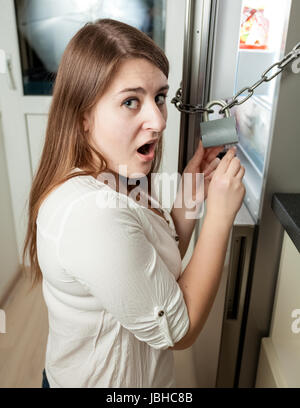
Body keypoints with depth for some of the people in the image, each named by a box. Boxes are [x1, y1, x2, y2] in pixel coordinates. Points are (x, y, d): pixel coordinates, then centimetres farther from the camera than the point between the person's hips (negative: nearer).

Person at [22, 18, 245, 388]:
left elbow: (160, 267, 0)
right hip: (108, 381, -7)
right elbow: (179, 331, -25)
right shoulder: (91, 212, -36)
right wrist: (220, 214, -25)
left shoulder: (114, 181, -7)